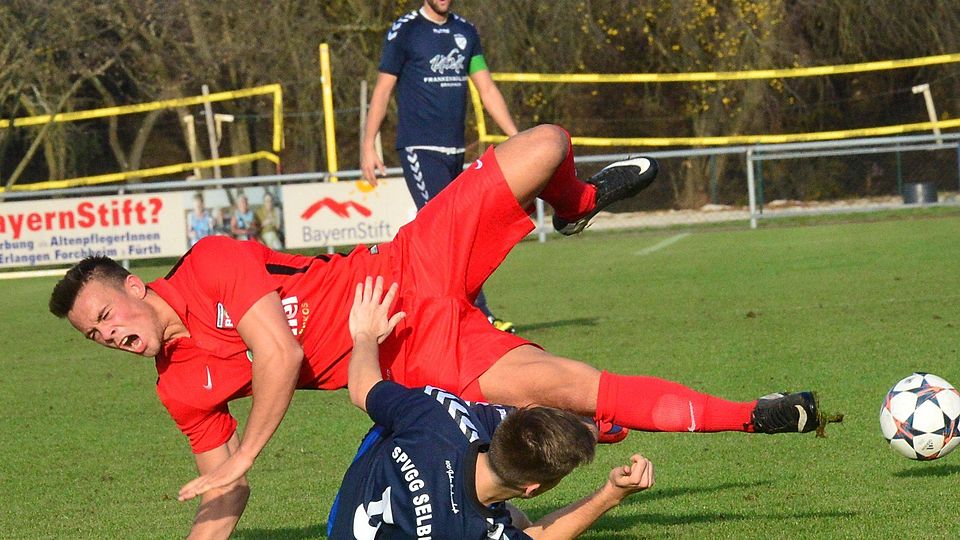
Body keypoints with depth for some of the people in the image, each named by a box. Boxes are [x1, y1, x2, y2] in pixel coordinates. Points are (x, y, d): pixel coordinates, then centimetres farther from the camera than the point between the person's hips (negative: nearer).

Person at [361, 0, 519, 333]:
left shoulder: (466, 32, 14)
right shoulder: (404, 31, -2)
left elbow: (487, 89, 17)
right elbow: (382, 90, 0)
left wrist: (515, 137, 10)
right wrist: (368, 146, -5)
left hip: (454, 151, 6)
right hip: (419, 148, -6)